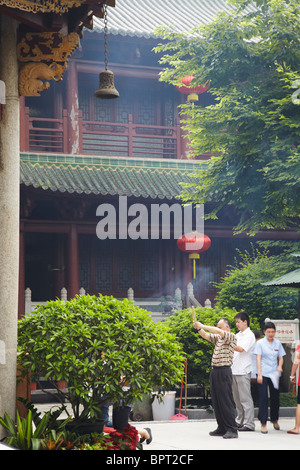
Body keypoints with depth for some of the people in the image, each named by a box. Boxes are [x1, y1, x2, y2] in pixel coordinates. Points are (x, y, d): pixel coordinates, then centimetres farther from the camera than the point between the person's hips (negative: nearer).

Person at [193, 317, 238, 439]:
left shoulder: (231, 337, -6)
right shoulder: (218, 338, 18)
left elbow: (219, 332, -21)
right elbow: (206, 335, 15)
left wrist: (203, 326, -17)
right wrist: (199, 328, -4)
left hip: (224, 371, -9)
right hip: (214, 371, 9)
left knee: (226, 401, -10)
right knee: (216, 401, 9)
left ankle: (232, 430, -9)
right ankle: (222, 428, 15)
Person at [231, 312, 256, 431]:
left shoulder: (249, 335, -6)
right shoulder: (237, 335, 19)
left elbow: (240, 348, -19)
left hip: (243, 371, -8)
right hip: (234, 370, 8)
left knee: (245, 398, -8)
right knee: (237, 399, 11)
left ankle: (249, 424, -7)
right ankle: (240, 421, 17)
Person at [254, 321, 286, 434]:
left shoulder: (278, 343, 10)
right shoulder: (260, 343, 0)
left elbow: (280, 357, 14)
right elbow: (258, 359, -4)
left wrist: (280, 366, -7)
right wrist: (259, 374, -12)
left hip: (274, 374, 3)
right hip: (263, 374, -3)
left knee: (275, 398, 8)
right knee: (263, 398, -6)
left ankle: (274, 420, 27)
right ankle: (263, 423, -4)